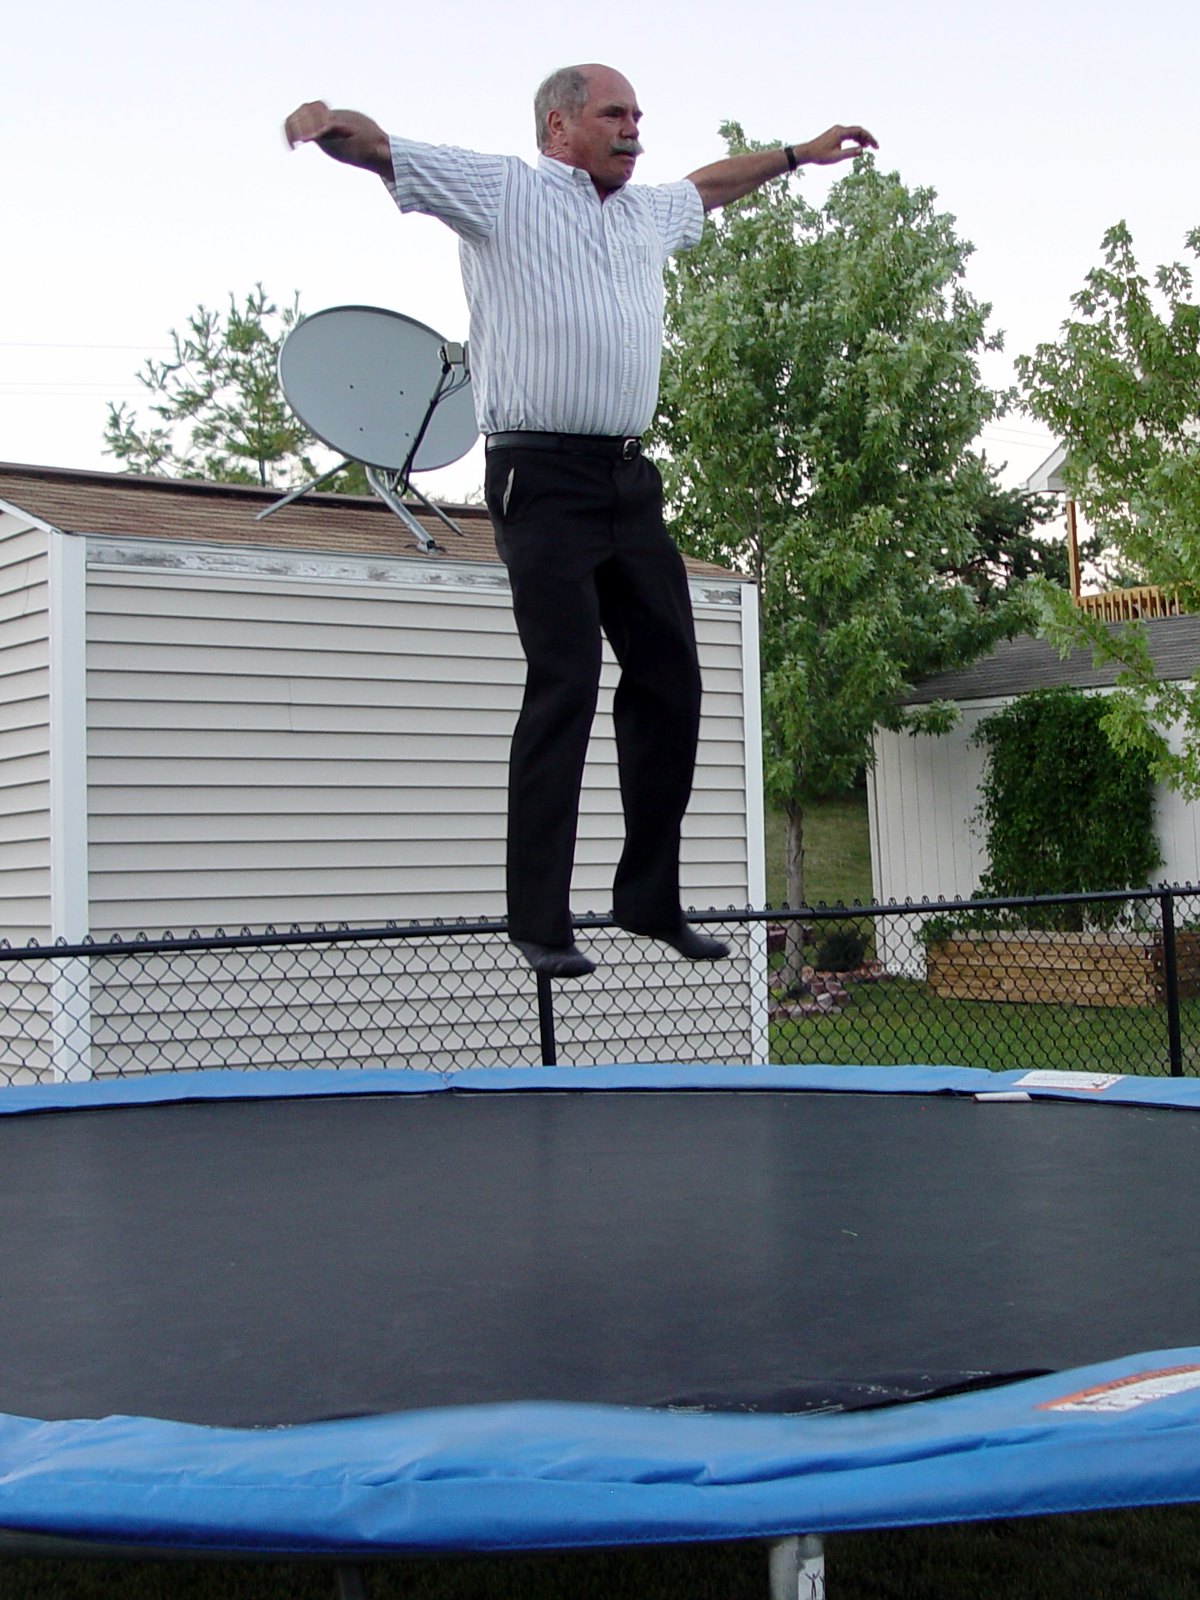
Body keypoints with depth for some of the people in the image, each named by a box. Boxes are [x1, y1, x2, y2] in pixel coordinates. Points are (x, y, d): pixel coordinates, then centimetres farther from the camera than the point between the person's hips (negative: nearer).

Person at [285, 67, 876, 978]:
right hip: (544, 478, -8)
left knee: (670, 681, 6)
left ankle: (650, 897, 17)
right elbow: (381, 150, -9)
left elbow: (712, 183, 44)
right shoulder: (501, 193, 2)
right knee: (564, 686, -13)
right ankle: (539, 919, -9)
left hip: (631, 479, 8)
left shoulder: (650, 213, 23)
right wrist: (333, 122, -31)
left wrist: (802, 154, 54)